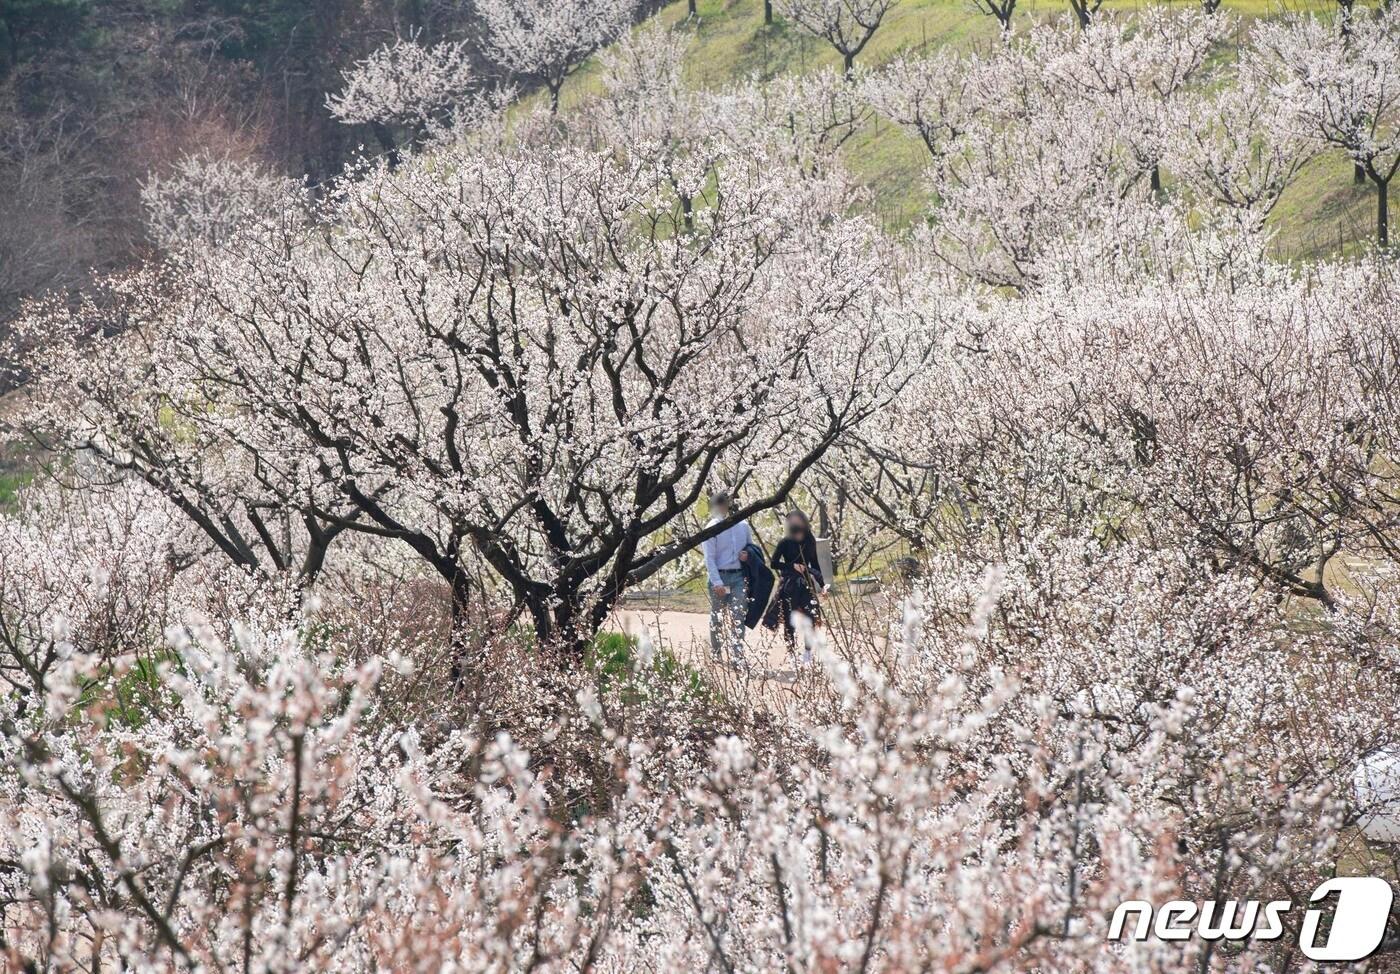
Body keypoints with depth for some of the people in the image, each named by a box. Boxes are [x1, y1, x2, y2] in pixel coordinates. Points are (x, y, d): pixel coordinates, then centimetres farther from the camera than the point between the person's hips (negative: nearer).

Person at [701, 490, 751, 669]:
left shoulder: (743, 526, 8)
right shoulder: (712, 528, -5)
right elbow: (709, 558, -8)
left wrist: (747, 554, -3)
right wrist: (717, 583, -16)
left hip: (739, 576, 2)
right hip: (720, 576, -2)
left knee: (737, 618, -7)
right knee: (717, 618, 9)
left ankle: (737, 658, -11)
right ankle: (716, 654, 24)